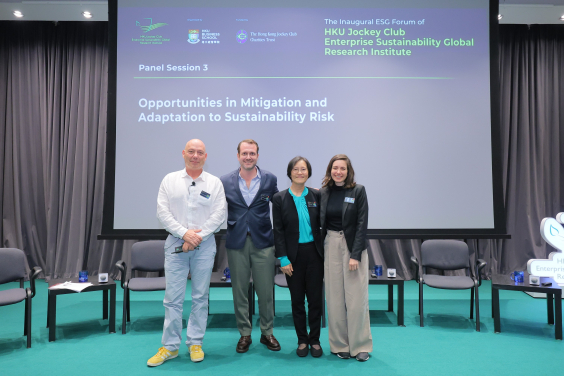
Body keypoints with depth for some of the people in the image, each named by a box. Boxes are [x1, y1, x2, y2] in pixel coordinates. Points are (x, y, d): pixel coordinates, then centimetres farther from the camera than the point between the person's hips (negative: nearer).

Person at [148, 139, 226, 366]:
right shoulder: (169, 180, 6)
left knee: (200, 296, 7)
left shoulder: (214, 183, 3)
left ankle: (195, 343, 20)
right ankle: (170, 346, 15)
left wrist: (198, 237, -12)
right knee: (173, 297, 3)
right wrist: (184, 233, -12)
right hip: (175, 243, 1)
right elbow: (162, 212, -1)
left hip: (204, 245, 0)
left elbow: (219, 214, -4)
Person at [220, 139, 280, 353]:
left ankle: (267, 333, 25)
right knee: (239, 291, 9)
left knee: (265, 291, 6)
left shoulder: (269, 179, 1)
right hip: (236, 243, 1)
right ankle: (244, 334, 26)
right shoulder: (225, 182, 2)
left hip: (263, 242, 0)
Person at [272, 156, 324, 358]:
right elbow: (278, 231, -4)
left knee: (315, 298, 7)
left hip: (314, 252, 1)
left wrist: (325, 251, -4)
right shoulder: (280, 199, -3)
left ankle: (315, 340, 24)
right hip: (294, 254, -1)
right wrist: (283, 258, -8)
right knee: (297, 300, 9)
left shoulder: (317, 196, 2)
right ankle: (302, 340, 25)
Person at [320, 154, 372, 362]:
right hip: (331, 246, 3)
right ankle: (340, 344, 20)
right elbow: (321, 224, 9)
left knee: (357, 297, 0)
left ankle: (360, 345, 16)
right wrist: (321, 249, -1)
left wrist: (355, 255, -13)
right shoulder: (323, 193, 5)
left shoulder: (358, 191, -4)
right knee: (335, 298, 7)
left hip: (353, 246, -2)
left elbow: (362, 224, -8)